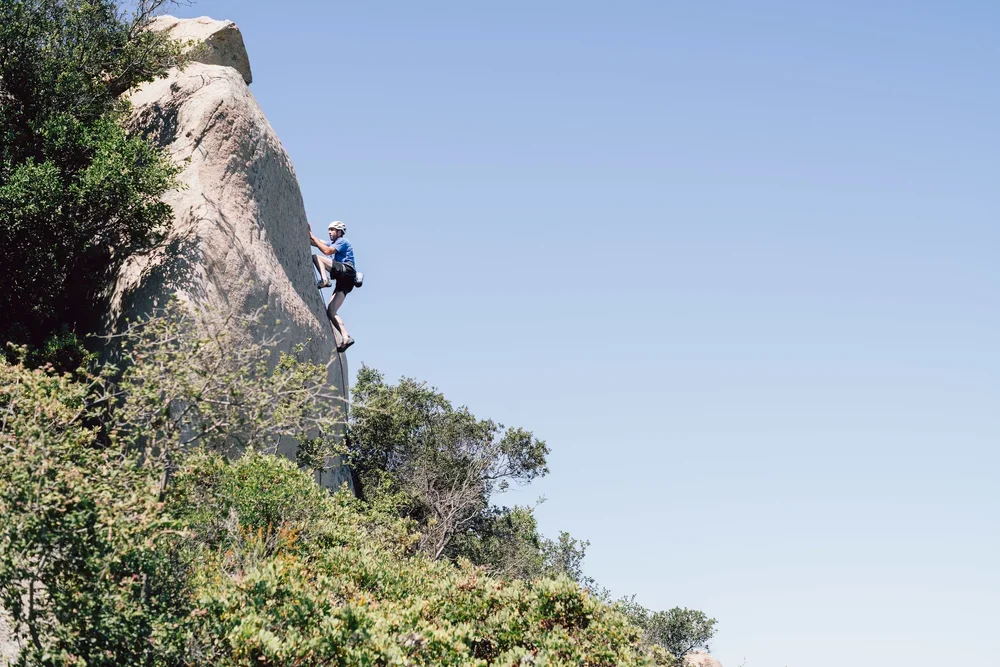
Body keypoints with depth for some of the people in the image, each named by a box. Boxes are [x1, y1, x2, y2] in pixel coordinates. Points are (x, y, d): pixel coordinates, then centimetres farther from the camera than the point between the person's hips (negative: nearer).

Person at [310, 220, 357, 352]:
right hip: (343, 281, 9)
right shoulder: (333, 243, 33)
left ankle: (324, 280, -37)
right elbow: (314, 242, 25)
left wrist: (313, 236, -6)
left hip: (346, 271, -9)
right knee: (330, 312, -1)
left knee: (316, 257, -15)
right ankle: (346, 338, -11)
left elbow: (327, 251, -11)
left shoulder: (343, 241, 6)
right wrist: (308, 233, 11)